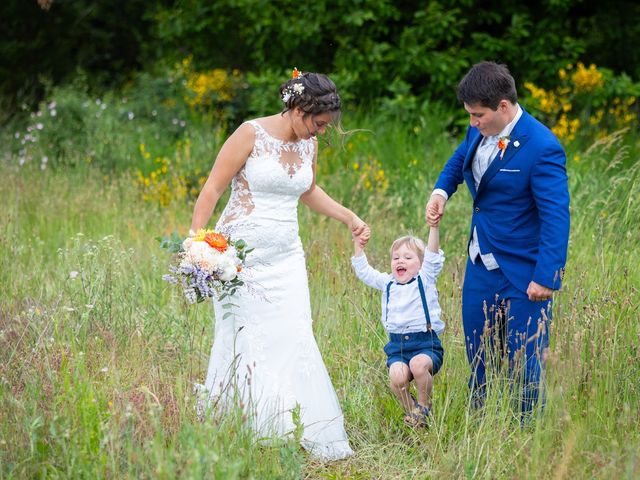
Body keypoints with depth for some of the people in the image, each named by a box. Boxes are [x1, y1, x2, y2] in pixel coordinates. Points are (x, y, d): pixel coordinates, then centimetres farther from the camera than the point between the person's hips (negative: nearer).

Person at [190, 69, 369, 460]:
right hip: (242, 254, -6)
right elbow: (212, 191, -10)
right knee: (244, 343, -4)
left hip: (286, 258, 6)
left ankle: (310, 437, 6)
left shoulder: (308, 144, 7)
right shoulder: (251, 134, -12)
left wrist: (349, 218, 20)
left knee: (294, 340, 0)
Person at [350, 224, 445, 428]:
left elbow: (433, 256, -8)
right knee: (397, 376, -26)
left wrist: (433, 226, -21)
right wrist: (358, 242, 11)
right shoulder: (388, 283, 17)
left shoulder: (425, 279, 5)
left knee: (419, 364, -34)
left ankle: (424, 406, -7)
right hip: (397, 346, 3)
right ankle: (410, 409, 2)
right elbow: (364, 271, 18)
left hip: (426, 344, -3)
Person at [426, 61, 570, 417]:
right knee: (479, 358, 16)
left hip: (522, 274, -8)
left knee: (524, 362, 1)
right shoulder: (480, 131, 2)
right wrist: (442, 190, 6)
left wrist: (546, 277, -24)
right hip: (481, 265, 8)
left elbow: (556, 217, -22)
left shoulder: (542, 148, -22)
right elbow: (460, 159, 25)